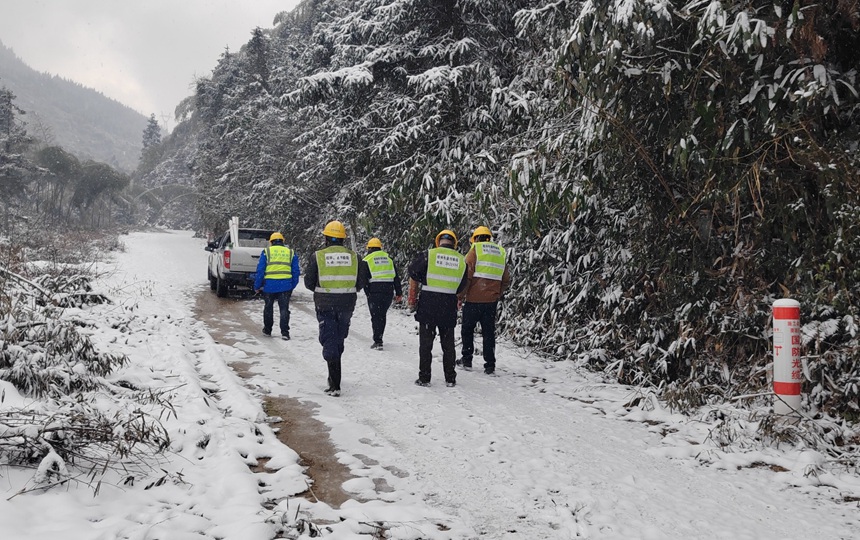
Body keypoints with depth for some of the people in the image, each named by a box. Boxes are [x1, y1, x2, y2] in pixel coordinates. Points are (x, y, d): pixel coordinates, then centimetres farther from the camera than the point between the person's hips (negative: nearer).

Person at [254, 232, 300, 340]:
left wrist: (257, 286, 7)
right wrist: (292, 286, 18)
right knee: (284, 309, 4)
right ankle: (285, 332, -4)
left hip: (269, 285, -1)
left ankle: (267, 330, 27)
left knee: (268, 308, 16)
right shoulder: (291, 253, 12)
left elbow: (260, 270, 1)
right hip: (285, 285, 1)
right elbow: (296, 271, 11)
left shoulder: (266, 252, 5)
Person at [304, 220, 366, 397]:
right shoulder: (353, 256, 0)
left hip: (325, 305, -2)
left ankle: (335, 385, -7)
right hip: (347, 305, 2)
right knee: (339, 340, 19)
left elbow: (309, 282, -1)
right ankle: (333, 376, 32)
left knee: (329, 341, 1)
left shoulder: (317, 257, -6)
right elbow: (360, 283, 3)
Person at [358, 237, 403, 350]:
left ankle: (378, 341, -3)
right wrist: (399, 293, 14)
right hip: (388, 291, 4)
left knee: (376, 316, 1)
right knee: (382, 315, 15)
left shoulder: (366, 260, 2)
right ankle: (378, 338, 22)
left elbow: (363, 278, -4)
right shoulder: (388, 259, 15)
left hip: (374, 291, -4)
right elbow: (396, 277, 13)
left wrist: (367, 292, 2)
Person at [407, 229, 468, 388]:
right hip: (449, 306, 3)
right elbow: (461, 287, 10)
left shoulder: (428, 255, -5)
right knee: (448, 342, 13)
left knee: (426, 342, 5)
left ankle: (424, 378, 7)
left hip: (428, 303, -2)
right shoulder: (461, 260, 5)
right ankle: (450, 378, 17)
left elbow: (413, 276, 1)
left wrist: (412, 299, 13)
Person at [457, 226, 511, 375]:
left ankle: (467, 359, 15)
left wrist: (461, 295, -3)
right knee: (489, 332, 9)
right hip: (491, 301, 4)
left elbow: (467, 275, -11)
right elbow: (506, 280, 11)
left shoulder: (475, 249, -4)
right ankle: (490, 365, 9)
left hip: (474, 298, -4)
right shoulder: (500, 253, 11)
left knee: (467, 329, 12)